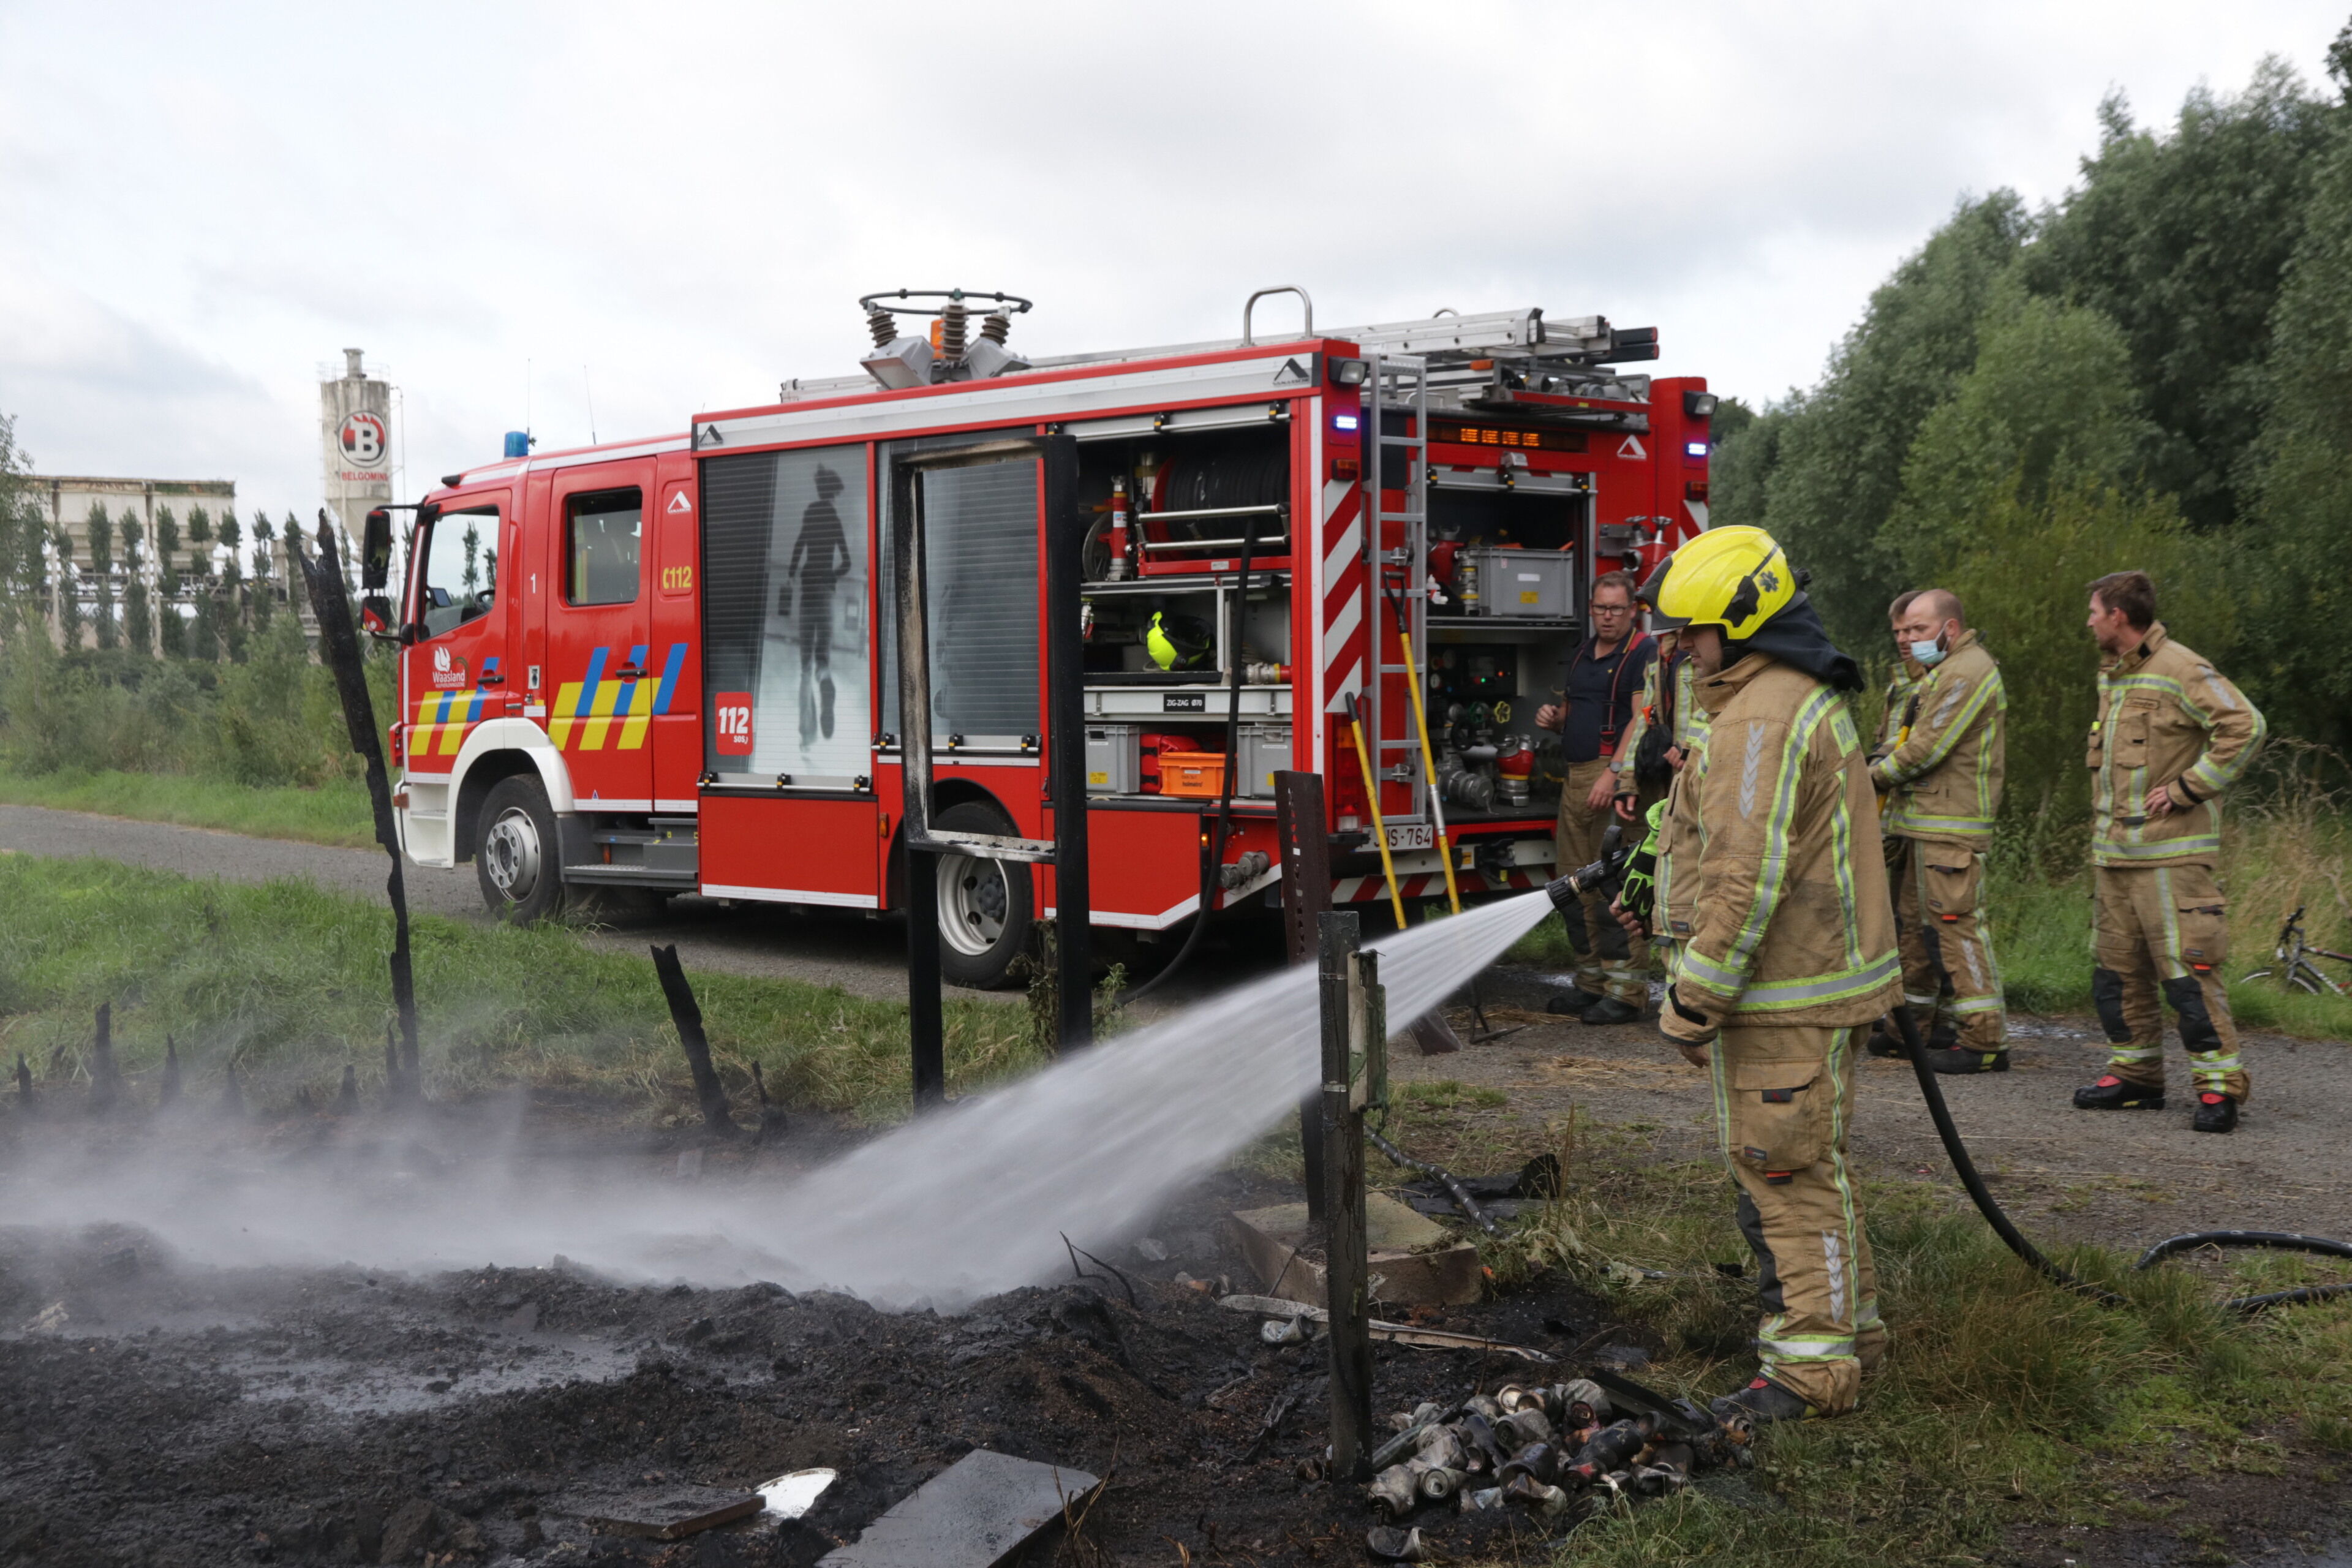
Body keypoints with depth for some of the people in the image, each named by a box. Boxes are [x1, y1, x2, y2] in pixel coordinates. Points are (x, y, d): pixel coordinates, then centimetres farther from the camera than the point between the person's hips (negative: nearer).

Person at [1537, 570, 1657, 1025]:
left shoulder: (1643, 652, -5)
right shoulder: (1583, 653, 19)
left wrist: (1613, 774, -23)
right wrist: (1555, 718, 7)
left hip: (1615, 774, -8)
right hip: (1575, 776, 9)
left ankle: (1626, 990, -8)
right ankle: (1591, 982, 19)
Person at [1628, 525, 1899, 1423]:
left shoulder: (1761, 719, -20)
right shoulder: (1810, 699, 16)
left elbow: (1746, 879, -25)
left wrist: (1692, 1001, -19)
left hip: (1779, 992, -11)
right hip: (1817, 977, 11)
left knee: (1786, 1172, -4)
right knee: (1801, 1163, 20)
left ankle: (1813, 1366, 3)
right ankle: (1847, 1322, 31)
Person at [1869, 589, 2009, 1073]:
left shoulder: (1968, 673, -13)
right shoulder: (1942, 671, 22)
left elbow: (1928, 748, -18)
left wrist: (1876, 773, -4)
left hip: (1951, 828, -11)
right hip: (1923, 824, 11)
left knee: (1956, 924, -12)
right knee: (1916, 921, 15)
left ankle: (1985, 1039, -11)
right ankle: (1915, 1024, 23)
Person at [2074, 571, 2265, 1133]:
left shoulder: (2181, 670, -12)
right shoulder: (2112, 674, 17)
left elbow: (2244, 726, -21)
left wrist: (2186, 789, -18)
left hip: (2171, 853, -9)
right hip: (2114, 852, 9)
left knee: (2187, 967, -9)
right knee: (2117, 969, 12)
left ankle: (2220, 1082, -4)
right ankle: (2135, 1073, 21)